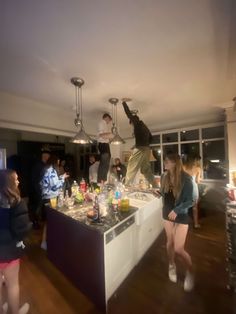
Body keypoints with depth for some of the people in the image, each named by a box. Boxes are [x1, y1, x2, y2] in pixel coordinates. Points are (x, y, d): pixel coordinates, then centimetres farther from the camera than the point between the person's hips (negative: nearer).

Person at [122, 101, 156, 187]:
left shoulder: (137, 123, 0)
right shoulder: (144, 126, 21)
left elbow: (129, 114, 0)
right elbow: (150, 137, 25)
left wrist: (124, 103, 12)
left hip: (140, 149, -8)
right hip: (147, 149, 8)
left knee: (131, 169, -4)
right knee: (146, 170, 14)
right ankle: (155, 187, 16)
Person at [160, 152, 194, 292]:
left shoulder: (186, 179, -20)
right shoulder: (165, 176, -6)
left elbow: (190, 201, -16)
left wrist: (177, 210, -25)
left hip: (182, 215, -4)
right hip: (167, 213, 4)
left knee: (179, 249, 0)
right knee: (170, 242, 20)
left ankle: (190, 271, 33)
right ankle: (172, 266, 48)